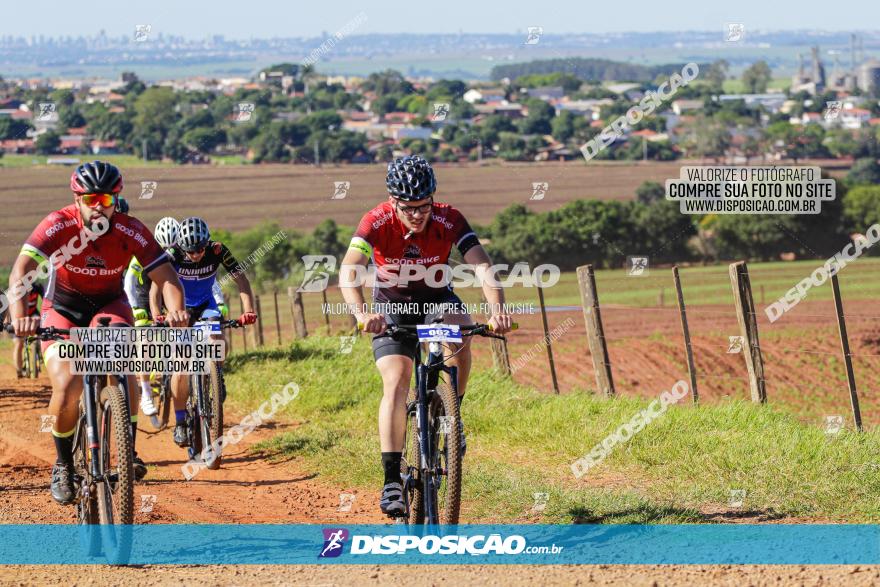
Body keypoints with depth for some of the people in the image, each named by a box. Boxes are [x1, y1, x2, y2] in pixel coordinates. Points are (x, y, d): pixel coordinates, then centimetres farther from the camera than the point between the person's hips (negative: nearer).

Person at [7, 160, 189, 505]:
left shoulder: (130, 231, -20)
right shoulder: (58, 225, -24)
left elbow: (166, 276, -23)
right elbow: (20, 272, -35)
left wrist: (176, 310, -45)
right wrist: (20, 317, -52)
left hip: (109, 306, 1)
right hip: (62, 311, -1)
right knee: (67, 388, -23)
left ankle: (129, 450, -20)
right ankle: (63, 463, 3)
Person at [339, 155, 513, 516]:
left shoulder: (448, 220, -25)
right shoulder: (377, 222, -27)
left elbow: (482, 265, -34)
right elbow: (349, 270, -39)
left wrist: (497, 308, -53)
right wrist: (361, 312, -59)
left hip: (437, 299, 1)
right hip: (391, 306, -1)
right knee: (396, 382, -20)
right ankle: (392, 479, -20)